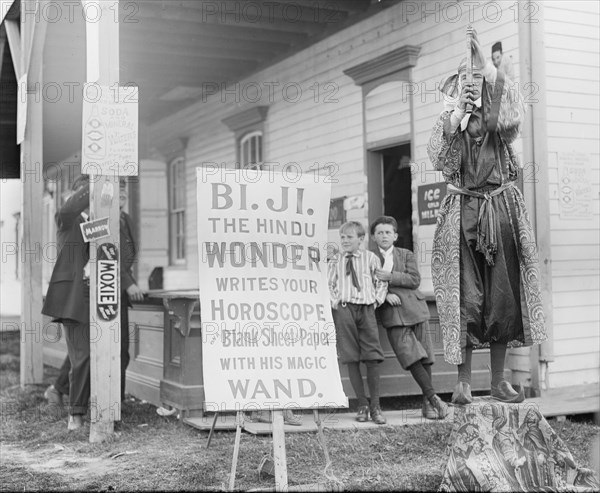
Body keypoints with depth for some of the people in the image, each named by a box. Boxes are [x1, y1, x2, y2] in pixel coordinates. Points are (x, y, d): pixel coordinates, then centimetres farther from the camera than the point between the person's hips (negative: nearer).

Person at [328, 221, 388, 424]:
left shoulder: (370, 258, 10)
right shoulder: (335, 261, 13)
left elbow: (381, 282, 14)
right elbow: (328, 284, 14)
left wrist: (377, 300, 2)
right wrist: (334, 301, -1)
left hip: (366, 309, -1)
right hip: (344, 309, 1)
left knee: (372, 358, -6)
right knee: (351, 358, -2)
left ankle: (375, 406, 2)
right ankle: (362, 405, 6)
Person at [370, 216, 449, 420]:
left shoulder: (406, 255, 13)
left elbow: (415, 280, -1)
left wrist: (389, 277, -11)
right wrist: (385, 295, -13)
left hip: (414, 308, 2)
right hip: (392, 313, -2)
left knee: (424, 356, 2)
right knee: (411, 356, -15)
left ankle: (427, 403, 9)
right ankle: (433, 397, -13)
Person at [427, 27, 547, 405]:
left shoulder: (499, 122, 6)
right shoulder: (449, 120, 6)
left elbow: (513, 118, -18)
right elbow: (438, 160, -9)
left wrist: (487, 68, -20)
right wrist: (458, 115, -15)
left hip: (502, 212, 1)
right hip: (463, 214, -1)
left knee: (503, 297, 3)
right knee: (465, 299, -6)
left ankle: (499, 381, 12)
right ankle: (464, 382, 0)